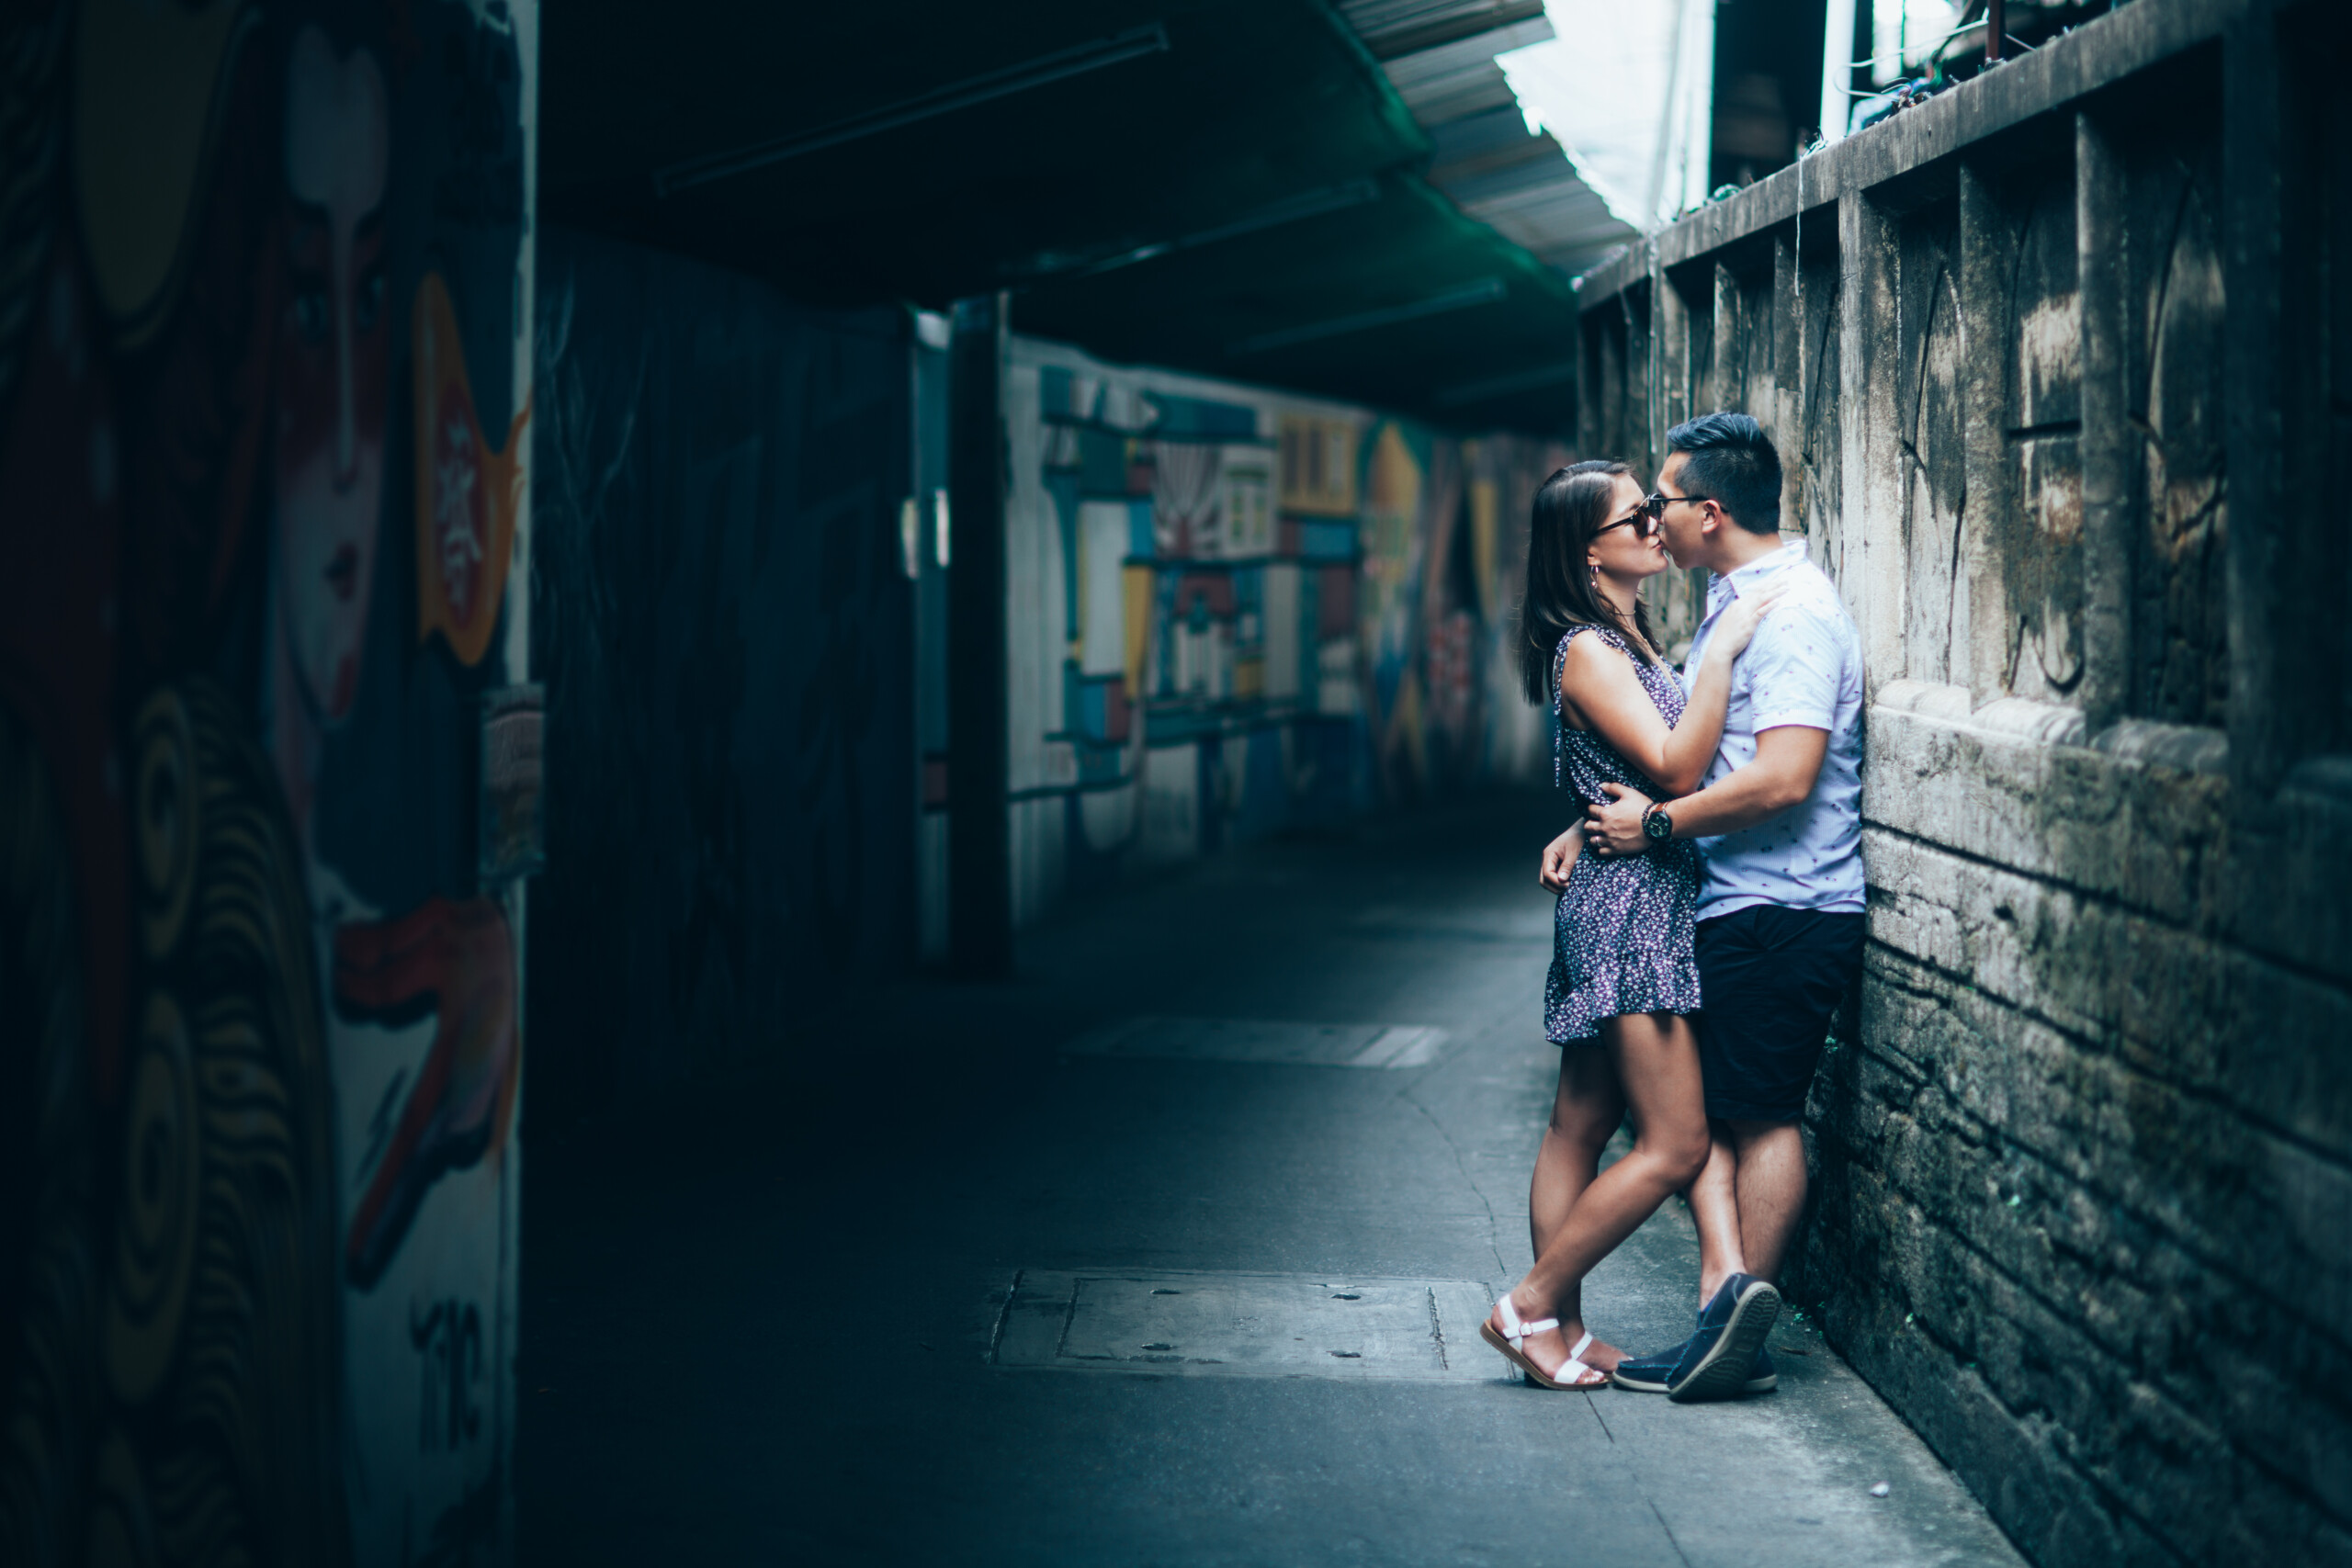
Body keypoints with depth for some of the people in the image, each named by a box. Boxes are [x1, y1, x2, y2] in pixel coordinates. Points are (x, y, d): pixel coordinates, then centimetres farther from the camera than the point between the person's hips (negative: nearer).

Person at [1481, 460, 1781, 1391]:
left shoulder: (1627, 643, 16)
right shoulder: (1588, 651, -13)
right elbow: (1676, 767, -21)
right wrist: (1722, 651, -20)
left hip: (1651, 905, 10)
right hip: (1628, 904, -10)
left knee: (1581, 1127, 10)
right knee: (1674, 1144, -9)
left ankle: (1561, 1326, 13)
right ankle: (1530, 1308, -3)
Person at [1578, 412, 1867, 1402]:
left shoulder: (1791, 613, -17)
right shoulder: (1733, 601, 15)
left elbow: (1783, 779, -26)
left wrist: (1658, 825, -16)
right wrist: (1598, 824, 9)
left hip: (1783, 912, -9)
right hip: (1734, 909, 9)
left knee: (1760, 1116, -3)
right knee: (1696, 1105, 5)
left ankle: (1742, 1328, 0)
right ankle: (1727, 1287, 3)